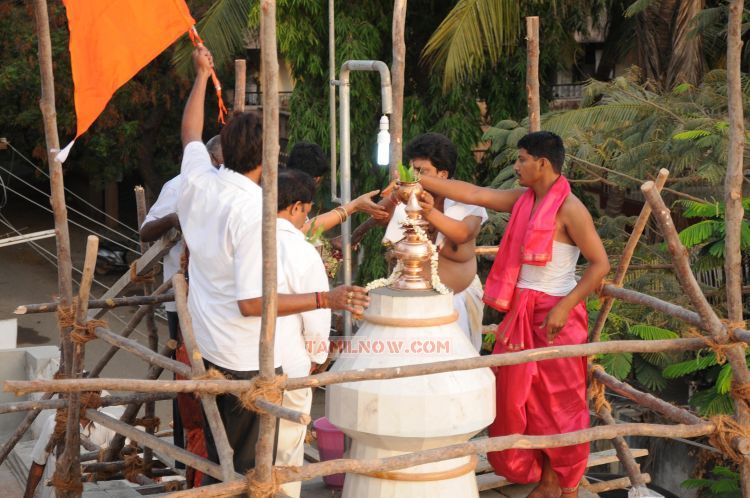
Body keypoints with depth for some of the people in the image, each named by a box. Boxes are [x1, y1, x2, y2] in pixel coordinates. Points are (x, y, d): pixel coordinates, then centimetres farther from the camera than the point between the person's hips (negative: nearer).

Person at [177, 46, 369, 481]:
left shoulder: (198, 183, -5)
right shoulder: (254, 212, -26)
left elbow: (191, 134, 19)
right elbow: (252, 303, -26)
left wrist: (202, 74, 30)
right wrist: (326, 299, -28)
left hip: (207, 348, 8)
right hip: (248, 362, -7)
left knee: (217, 461, 21)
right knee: (248, 470, 7)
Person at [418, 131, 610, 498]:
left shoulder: (569, 209, -15)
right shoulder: (523, 200, 6)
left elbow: (600, 264, -15)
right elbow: (474, 194, 7)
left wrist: (564, 307, -20)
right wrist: (418, 180, 3)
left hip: (555, 315, -7)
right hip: (521, 311, 8)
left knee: (559, 400, 5)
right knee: (520, 396, 11)